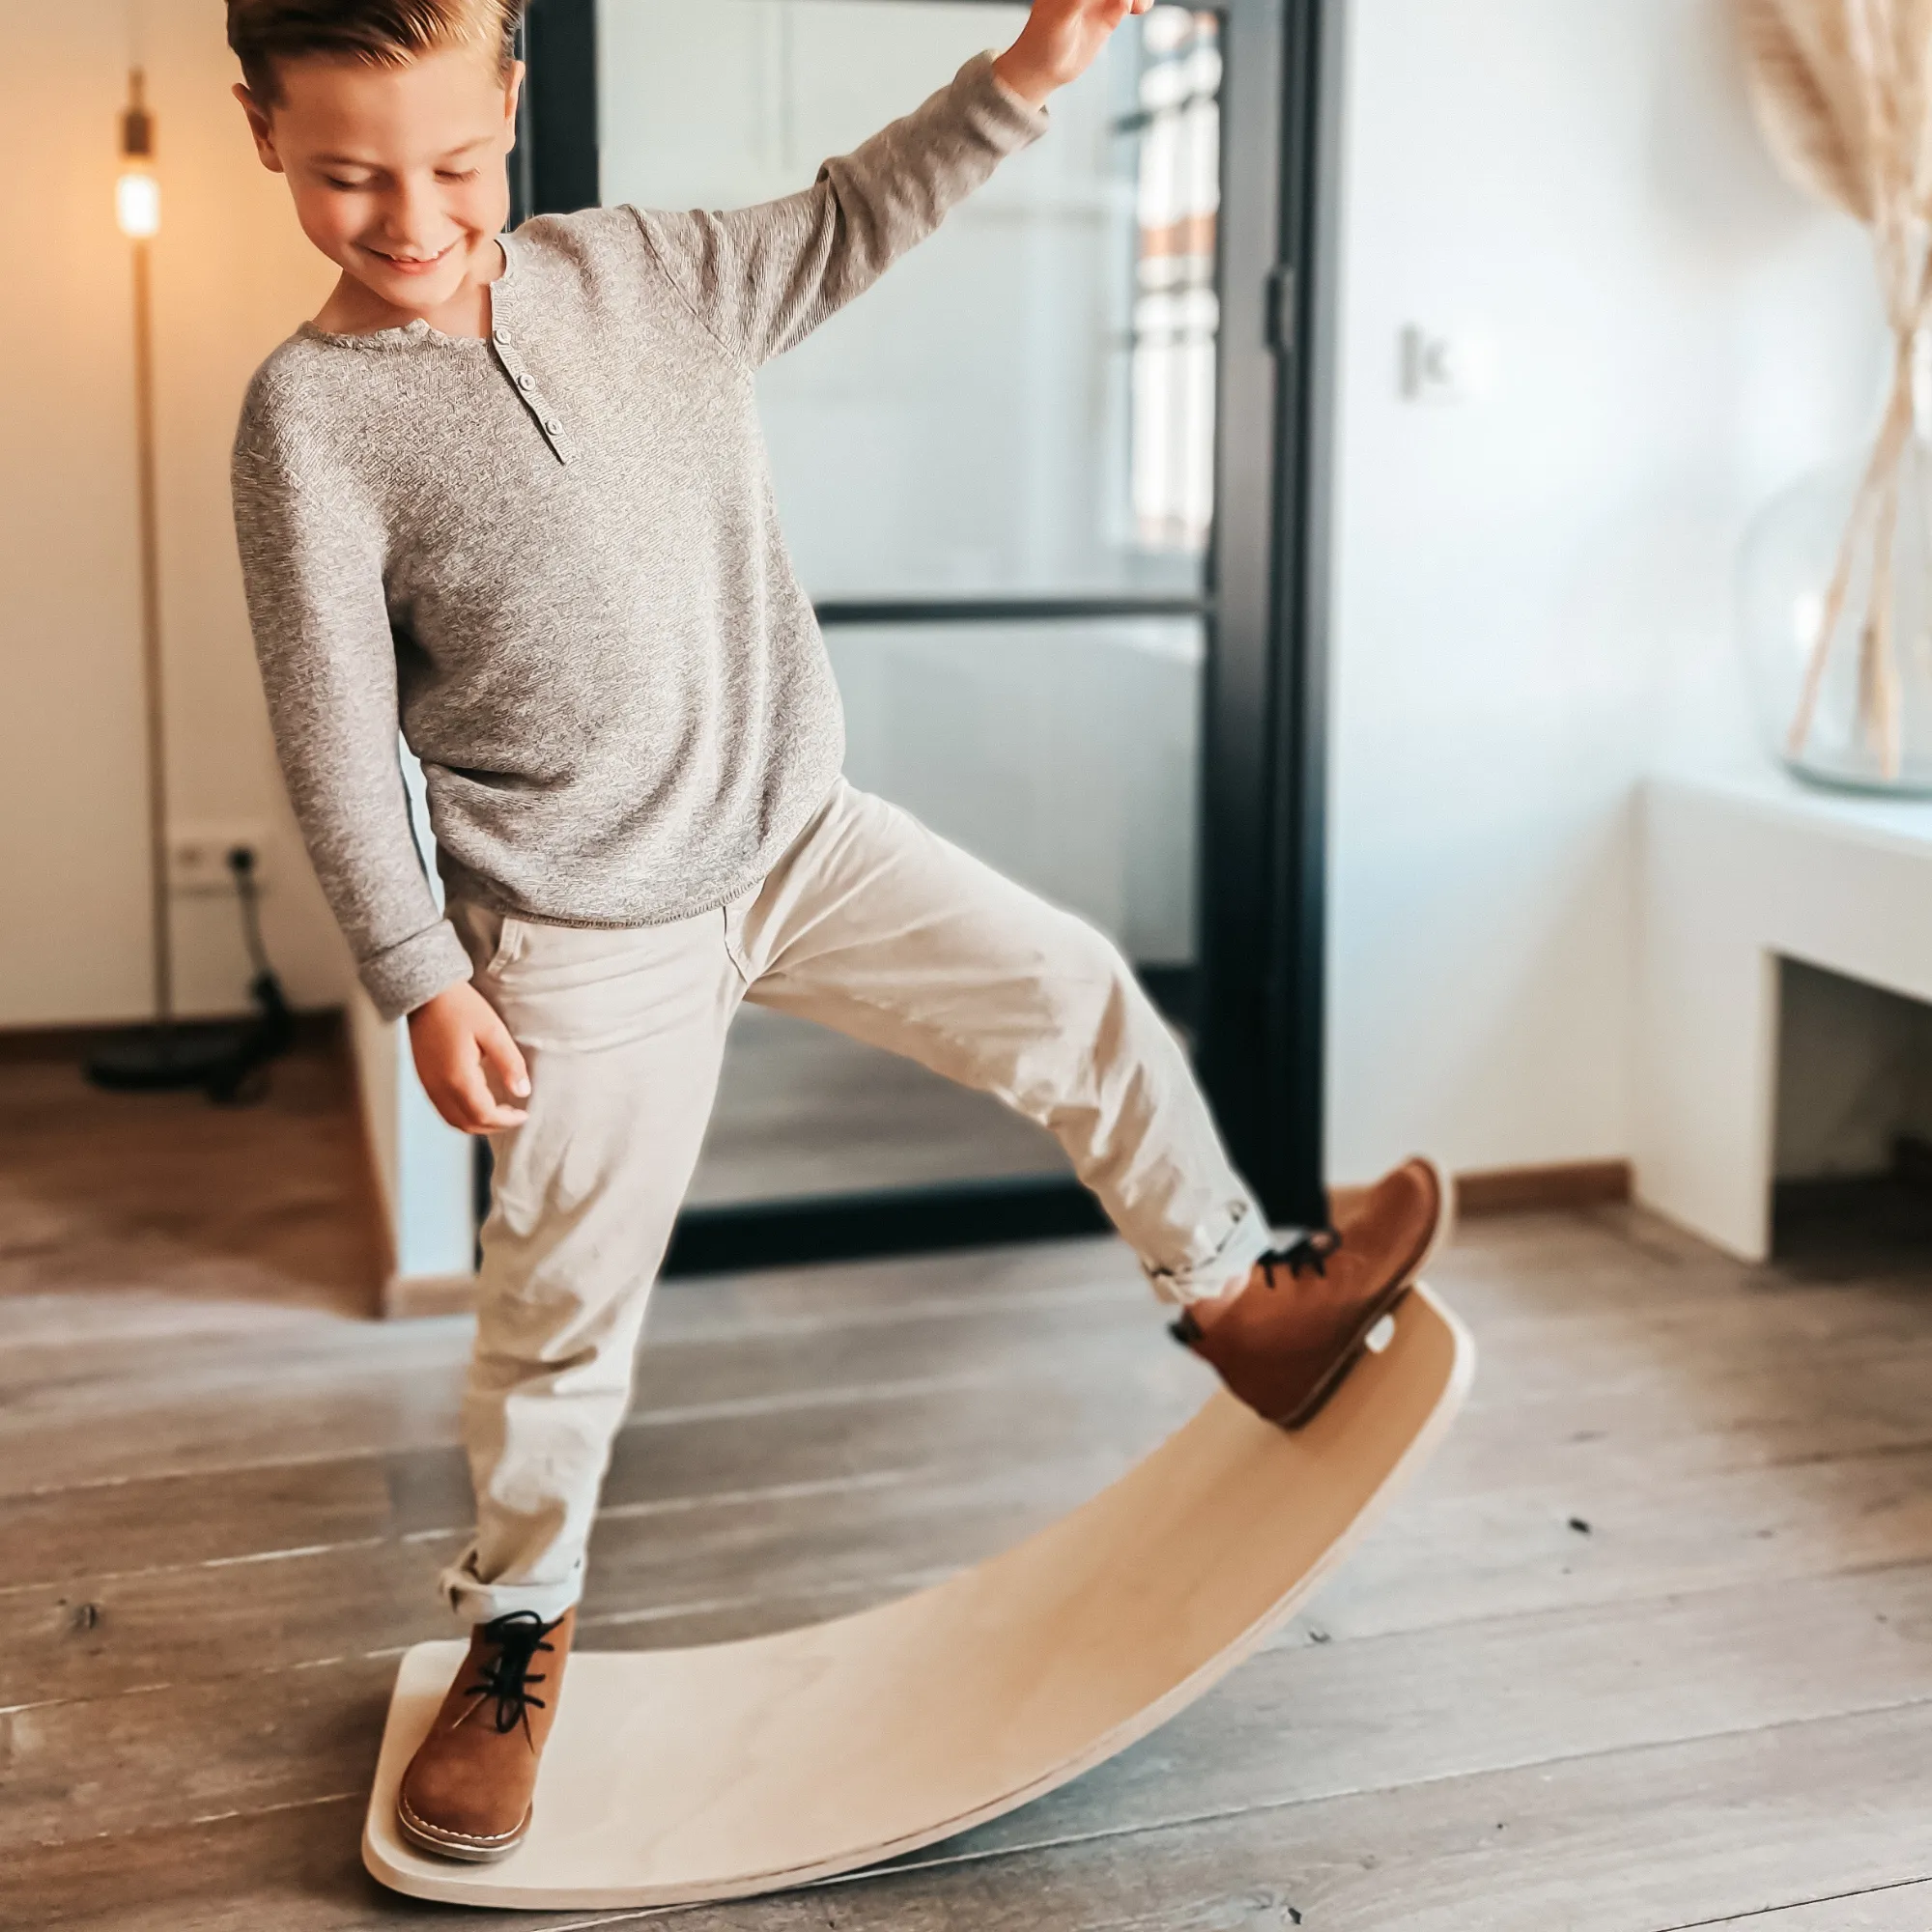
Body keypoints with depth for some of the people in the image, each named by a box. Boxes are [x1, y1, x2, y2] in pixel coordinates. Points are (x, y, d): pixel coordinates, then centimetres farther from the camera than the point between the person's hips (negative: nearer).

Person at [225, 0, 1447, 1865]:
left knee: (1080, 1004, 5)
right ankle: (517, 1626, 31)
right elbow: (336, 736, -12)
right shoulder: (311, 415, -14)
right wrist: (420, 982, -12)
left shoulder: (635, 269, -1)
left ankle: (1243, 1296, 26)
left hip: (795, 830, 4)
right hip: (587, 938, -4)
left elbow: (840, 228, 13)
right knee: (561, 1301, 7)